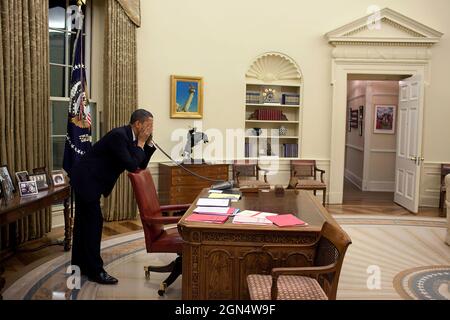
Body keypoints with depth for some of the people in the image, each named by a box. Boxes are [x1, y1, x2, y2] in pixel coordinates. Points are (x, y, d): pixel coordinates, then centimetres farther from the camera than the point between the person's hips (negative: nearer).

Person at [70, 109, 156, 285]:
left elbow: (141, 165, 9)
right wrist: (140, 144, -17)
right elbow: (131, 166, -27)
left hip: (87, 179, 10)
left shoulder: (129, 137, 5)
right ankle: (95, 271, 3)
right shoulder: (119, 135, -23)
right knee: (94, 222, -6)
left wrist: (148, 143, 0)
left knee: (84, 222, 16)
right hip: (86, 180, -10)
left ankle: (79, 265, 29)